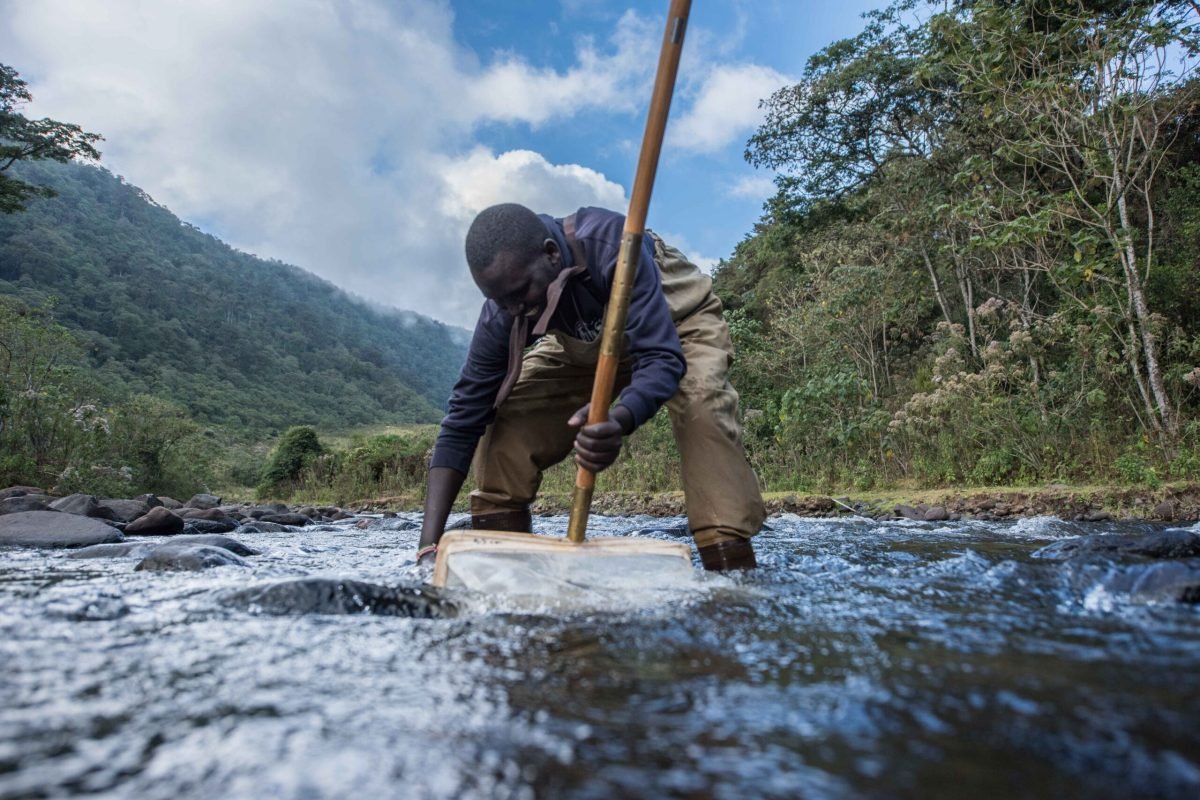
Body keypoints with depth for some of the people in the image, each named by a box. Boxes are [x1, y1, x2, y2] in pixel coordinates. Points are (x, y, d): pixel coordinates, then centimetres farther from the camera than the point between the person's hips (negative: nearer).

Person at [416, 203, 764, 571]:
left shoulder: (612, 245, -40)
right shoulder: (502, 314, -25)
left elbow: (662, 357, -43)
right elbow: (465, 416, -24)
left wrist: (618, 421, -66)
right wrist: (429, 543, -32)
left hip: (678, 321, -4)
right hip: (588, 345, 4)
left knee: (702, 406, -34)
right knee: (506, 412, -14)